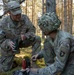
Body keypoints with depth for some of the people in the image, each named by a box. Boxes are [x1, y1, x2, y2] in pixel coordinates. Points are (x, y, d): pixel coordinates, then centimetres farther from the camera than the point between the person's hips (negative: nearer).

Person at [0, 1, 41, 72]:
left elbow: (32, 30, -9)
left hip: (22, 41, 2)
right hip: (8, 46, -2)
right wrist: (8, 43, -38)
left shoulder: (25, 18, -18)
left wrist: (26, 36, -31)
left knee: (37, 39, -21)